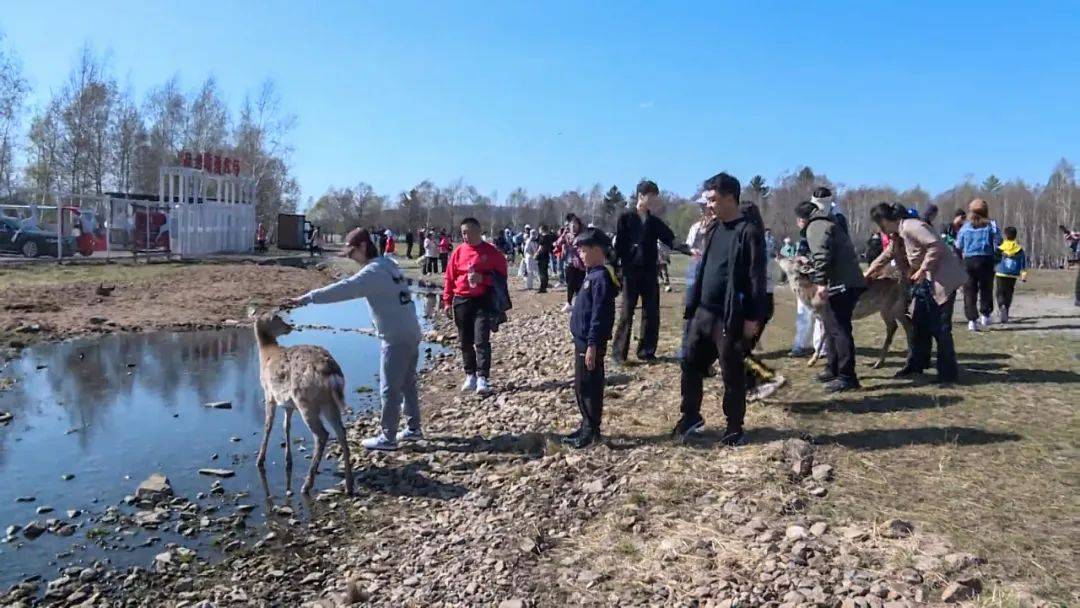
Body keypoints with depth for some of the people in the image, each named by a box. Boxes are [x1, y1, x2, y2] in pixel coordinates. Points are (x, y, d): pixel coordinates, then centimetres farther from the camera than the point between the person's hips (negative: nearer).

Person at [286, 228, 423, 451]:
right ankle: (413, 427, 30)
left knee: (389, 389, 0)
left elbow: (342, 289, -24)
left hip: (395, 338, -10)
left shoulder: (373, 271, -17)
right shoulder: (388, 264, 13)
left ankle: (387, 437, 9)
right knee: (407, 383, 19)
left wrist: (306, 298, -25)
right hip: (410, 333, 10)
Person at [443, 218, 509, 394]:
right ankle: (470, 376, 21)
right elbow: (449, 277, 8)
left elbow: (501, 274, -2)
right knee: (465, 342, 10)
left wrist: (483, 278, -17)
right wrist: (447, 300, 5)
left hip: (482, 301, -4)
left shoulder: (491, 251, -4)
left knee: (481, 341, -10)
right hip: (461, 301, 4)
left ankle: (482, 378, -9)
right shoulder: (458, 252, 4)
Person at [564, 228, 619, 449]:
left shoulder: (601, 277, -17)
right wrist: (584, 343, 19)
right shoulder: (591, 275, 13)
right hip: (582, 340, 10)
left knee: (589, 387, 0)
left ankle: (592, 430, 10)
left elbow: (599, 315, -21)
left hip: (590, 342, -10)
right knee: (581, 386, 16)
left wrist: (593, 345, -23)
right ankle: (587, 426, 26)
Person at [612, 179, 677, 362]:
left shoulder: (655, 222, 11)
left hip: (650, 273, 5)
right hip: (630, 272, -5)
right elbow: (618, 245, -5)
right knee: (626, 313, -2)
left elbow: (671, 240, 5)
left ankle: (646, 350, 14)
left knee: (651, 313, 5)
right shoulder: (626, 217, -2)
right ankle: (619, 351, 5)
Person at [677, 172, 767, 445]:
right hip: (703, 313, 7)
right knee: (691, 365, 12)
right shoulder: (713, 229, 11)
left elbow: (757, 278, -14)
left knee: (732, 374, 5)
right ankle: (691, 416, 28)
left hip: (730, 318, -7)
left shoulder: (749, 233, -12)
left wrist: (753, 318, -17)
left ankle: (734, 428, 20)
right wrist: (693, 304, 15)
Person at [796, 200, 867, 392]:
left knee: (839, 329, -9)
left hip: (841, 285, -11)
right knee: (832, 326, 18)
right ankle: (833, 370, 26)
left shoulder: (816, 226, -7)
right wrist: (809, 264, 41)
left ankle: (847, 377, -8)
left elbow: (822, 255, -21)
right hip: (849, 283, 11)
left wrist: (821, 282, -25)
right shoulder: (827, 224, 25)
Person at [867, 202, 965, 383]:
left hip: (943, 278, -10)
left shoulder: (910, 227, -19)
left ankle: (948, 373, 1)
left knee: (940, 327, -7)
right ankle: (915, 364, 22)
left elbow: (935, 246, -26)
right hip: (926, 281, 10)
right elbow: (884, 257, 23)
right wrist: (866, 276, 24)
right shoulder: (897, 236, 12)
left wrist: (923, 270, -22)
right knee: (919, 324, 13)